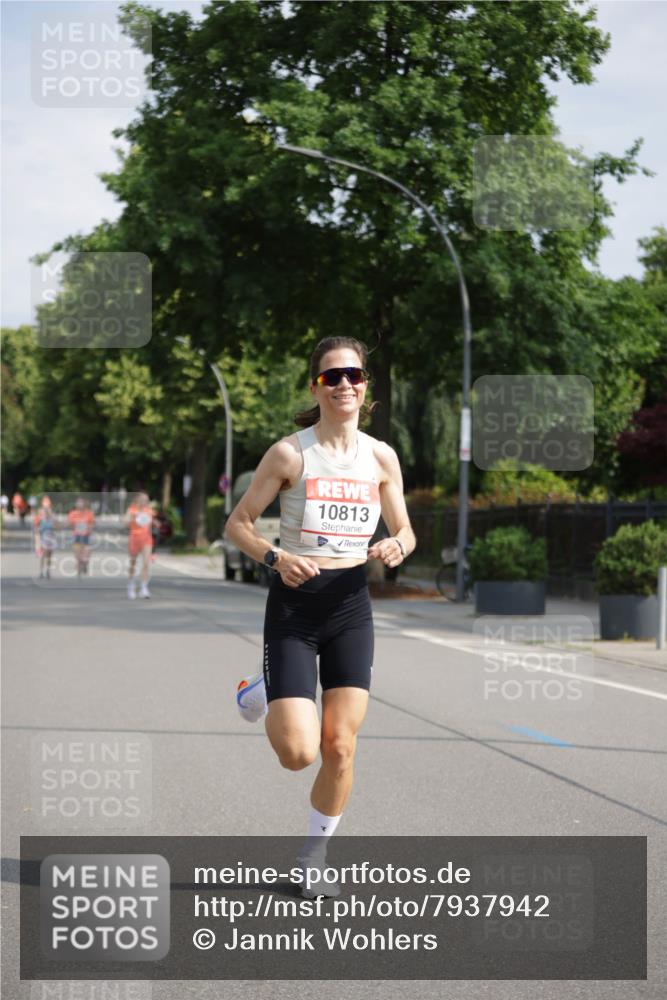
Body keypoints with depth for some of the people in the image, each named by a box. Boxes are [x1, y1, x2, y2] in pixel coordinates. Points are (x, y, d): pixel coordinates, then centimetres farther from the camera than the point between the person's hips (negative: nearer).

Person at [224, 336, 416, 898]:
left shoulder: (381, 457, 3)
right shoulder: (290, 454, -6)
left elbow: (405, 530, 14)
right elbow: (238, 523, -1)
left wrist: (397, 547, -9)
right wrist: (275, 558, -19)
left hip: (350, 605, 3)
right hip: (294, 603, -3)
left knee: (340, 746, -1)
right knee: (298, 753, -11)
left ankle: (315, 856, 21)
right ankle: (264, 697, 24)